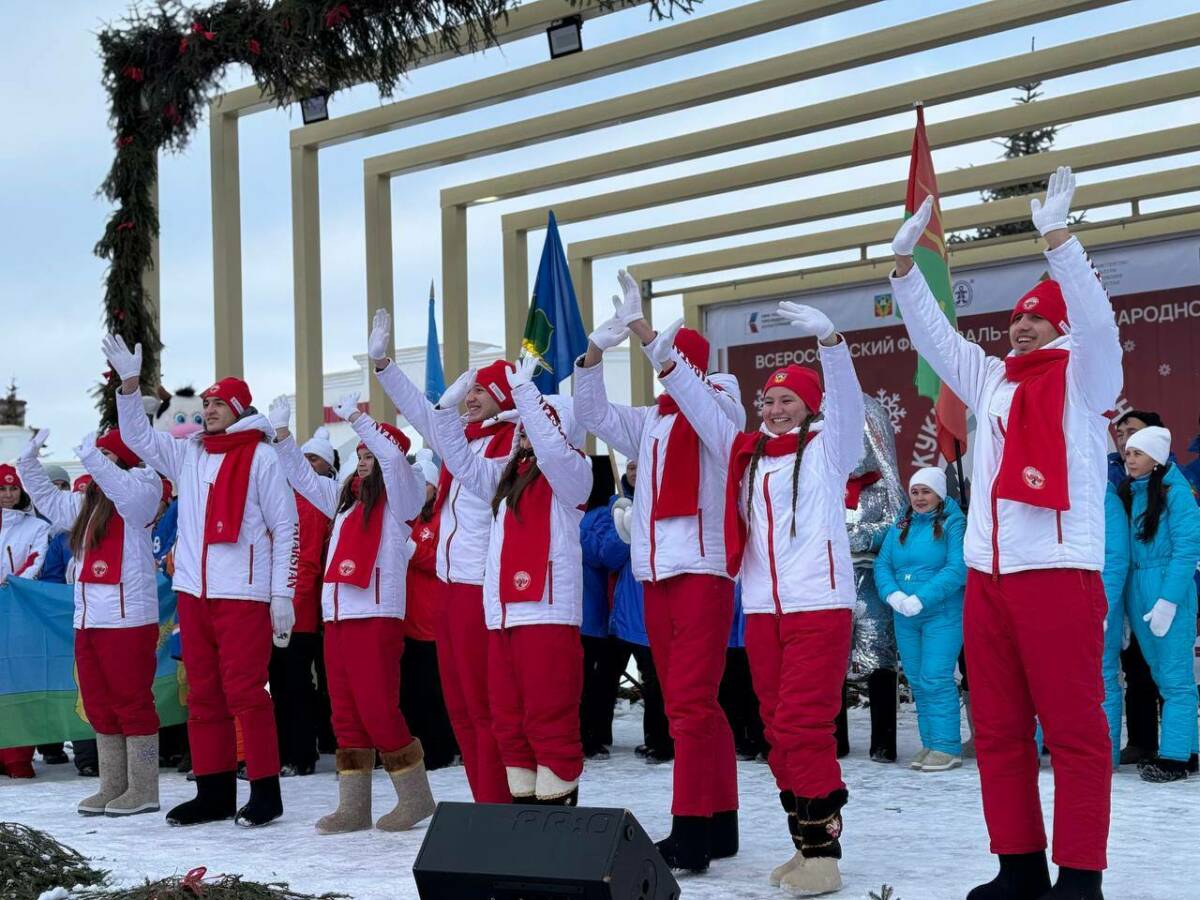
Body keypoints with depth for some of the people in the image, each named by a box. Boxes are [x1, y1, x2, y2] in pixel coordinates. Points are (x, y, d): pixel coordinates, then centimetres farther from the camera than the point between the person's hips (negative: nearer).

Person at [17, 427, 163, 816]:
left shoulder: (138, 492, -5)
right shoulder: (86, 503, 20)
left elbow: (130, 493, -28)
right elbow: (50, 500, 34)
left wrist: (93, 459, -31)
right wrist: (29, 463, 25)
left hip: (128, 619, -9)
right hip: (89, 619, 9)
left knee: (132, 702, -5)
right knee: (99, 706, 12)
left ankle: (142, 790, 0)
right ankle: (112, 787, 20)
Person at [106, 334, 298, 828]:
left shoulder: (261, 458, -3)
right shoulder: (188, 453, 14)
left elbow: (286, 529, -4)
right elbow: (138, 436, 20)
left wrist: (283, 595, -8)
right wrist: (130, 384, 5)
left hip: (244, 594, -6)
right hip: (193, 592, 6)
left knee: (244, 691, -7)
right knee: (203, 693, 9)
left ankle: (265, 792, 1)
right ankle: (214, 791, 16)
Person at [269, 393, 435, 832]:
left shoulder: (399, 498, -1)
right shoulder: (346, 496, 20)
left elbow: (393, 456, -18)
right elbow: (303, 477, 28)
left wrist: (356, 417, -16)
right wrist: (282, 433, 20)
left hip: (377, 615, -8)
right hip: (336, 616, 8)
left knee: (377, 709, -8)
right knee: (346, 713, 7)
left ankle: (415, 797, 5)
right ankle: (353, 805, 11)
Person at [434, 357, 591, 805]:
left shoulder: (570, 470, 0)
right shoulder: (507, 473, 21)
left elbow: (550, 447, -19)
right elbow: (462, 462, 22)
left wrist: (524, 391, -20)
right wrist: (448, 407, 12)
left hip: (548, 612, -8)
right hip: (501, 614, 8)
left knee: (549, 719, -8)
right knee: (509, 722, 9)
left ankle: (558, 809, -4)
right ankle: (524, 805, 15)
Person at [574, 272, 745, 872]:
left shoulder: (720, 410, 1)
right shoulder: (647, 424, 17)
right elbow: (592, 413, 9)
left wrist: (639, 326, -23)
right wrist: (597, 348, -6)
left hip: (703, 570, -6)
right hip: (655, 574, 6)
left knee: (690, 702, -12)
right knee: (694, 706, 9)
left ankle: (690, 834, -13)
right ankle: (718, 825, 15)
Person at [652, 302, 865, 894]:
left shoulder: (828, 448, 3)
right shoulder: (745, 455, 16)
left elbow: (846, 397, -13)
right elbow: (700, 407, 12)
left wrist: (828, 338, -29)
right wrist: (667, 364, -2)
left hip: (820, 606, -6)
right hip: (761, 611, 6)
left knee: (804, 726, -11)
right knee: (780, 731, 7)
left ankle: (823, 847, -4)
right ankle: (806, 845, 16)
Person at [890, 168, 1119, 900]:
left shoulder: (1084, 375, 4)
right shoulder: (992, 380, 20)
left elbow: (1097, 318, -14)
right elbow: (932, 335, 21)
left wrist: (1056, 234, -21)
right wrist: (906, 261, 11)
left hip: (1060, 571, -6)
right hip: (987, 574, 7)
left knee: (1074, 729, -5)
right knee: (998, 728, 8)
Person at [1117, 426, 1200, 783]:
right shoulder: (1126, 492, 12)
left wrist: (1168, 600, -18)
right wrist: (1122, 600, 10)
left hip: (1169, 592, -7)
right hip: (1136, 592, 7)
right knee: (1162, 676, 12)